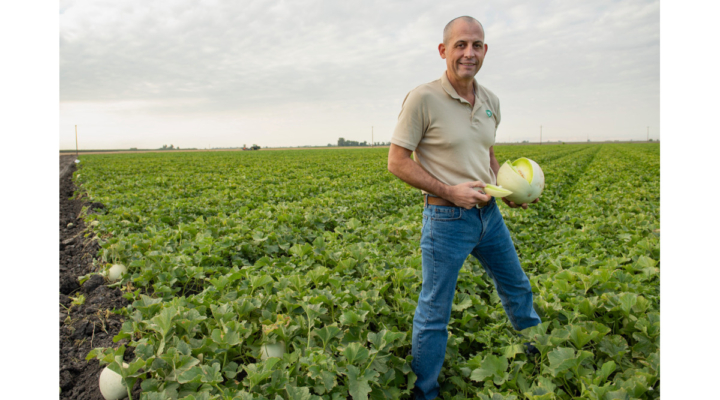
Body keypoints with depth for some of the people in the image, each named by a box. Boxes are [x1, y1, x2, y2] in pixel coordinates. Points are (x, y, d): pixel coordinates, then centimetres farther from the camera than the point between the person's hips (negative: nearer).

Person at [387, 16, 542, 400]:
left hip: (488, 213, 7)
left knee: (517, 287, 25)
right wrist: (449, 191, -20)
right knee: (434, 313, 4)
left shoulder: (491, 102, 6)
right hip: (446, 219, -7)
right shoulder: (422, 99, -15)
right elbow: (397, 162, -14)